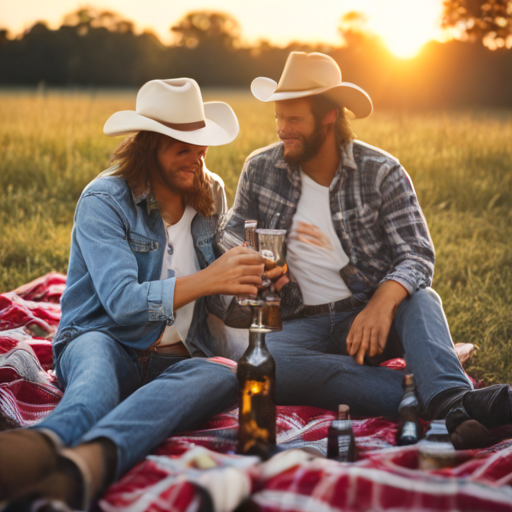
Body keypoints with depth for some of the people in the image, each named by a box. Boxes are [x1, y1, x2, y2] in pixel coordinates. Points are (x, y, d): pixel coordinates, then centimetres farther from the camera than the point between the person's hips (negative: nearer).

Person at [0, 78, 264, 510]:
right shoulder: (104, 201, -6)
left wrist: (249, 281, -4)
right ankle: (45, 447, -79)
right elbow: (122, 301, -20)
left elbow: (223, 304, 19)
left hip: (178, 359, 3)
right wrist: (207, 279, -29)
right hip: (106, 342, -2)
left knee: (225, 374, -36)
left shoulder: (211, 194, 12)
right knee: (97, 357, -41)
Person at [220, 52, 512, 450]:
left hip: (368, 314, 0)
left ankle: (451, 402, -59)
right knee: (264, 365, -35)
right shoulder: (260, 170, 6)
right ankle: (425, 393, -40)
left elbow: (417, 256, -11)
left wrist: (382, 303, -33)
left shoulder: (382, 173, -2)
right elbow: (233, 237, 18)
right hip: (300, 324, 1)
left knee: (420, 300, -33)